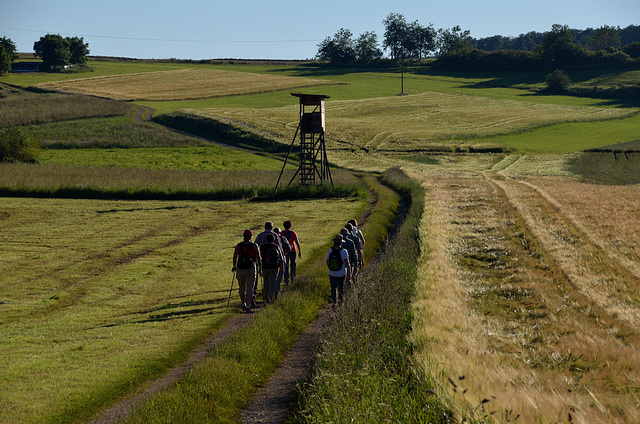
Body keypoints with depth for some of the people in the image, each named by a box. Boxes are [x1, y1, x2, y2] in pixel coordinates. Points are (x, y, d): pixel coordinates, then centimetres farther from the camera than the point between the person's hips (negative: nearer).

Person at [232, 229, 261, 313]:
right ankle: (248, 306, -15)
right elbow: (258, 258, 0)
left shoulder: (238, 246, -2)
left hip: (240, 269, 2)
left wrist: (234, 266, 15)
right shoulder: (254, 246, -4)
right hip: (251, 269, -2)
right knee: (250, 288, -3)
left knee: (242, 288, 19)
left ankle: (243, 304, 31)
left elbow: (235, 257, -2)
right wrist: (260, 268, 13)